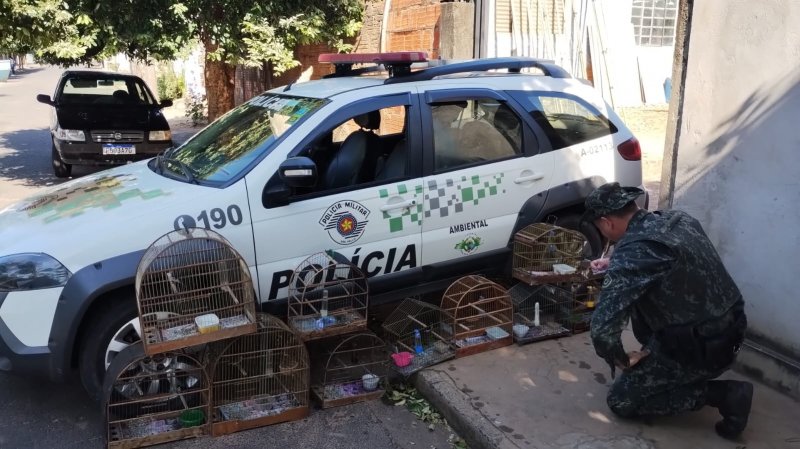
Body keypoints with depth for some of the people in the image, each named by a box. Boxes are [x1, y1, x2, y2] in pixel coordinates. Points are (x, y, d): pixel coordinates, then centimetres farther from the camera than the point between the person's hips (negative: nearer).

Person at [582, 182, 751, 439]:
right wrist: (614, 264, 25)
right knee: (636, 294, 20)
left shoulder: (632, 251, -25)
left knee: (620, 400, 7)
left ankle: (722, 394, 0)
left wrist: (621, 361, -10)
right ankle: (656, 363, 24)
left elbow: (602, 328, -29)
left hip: (701, 350, -8)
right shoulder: (677, 219, 1)